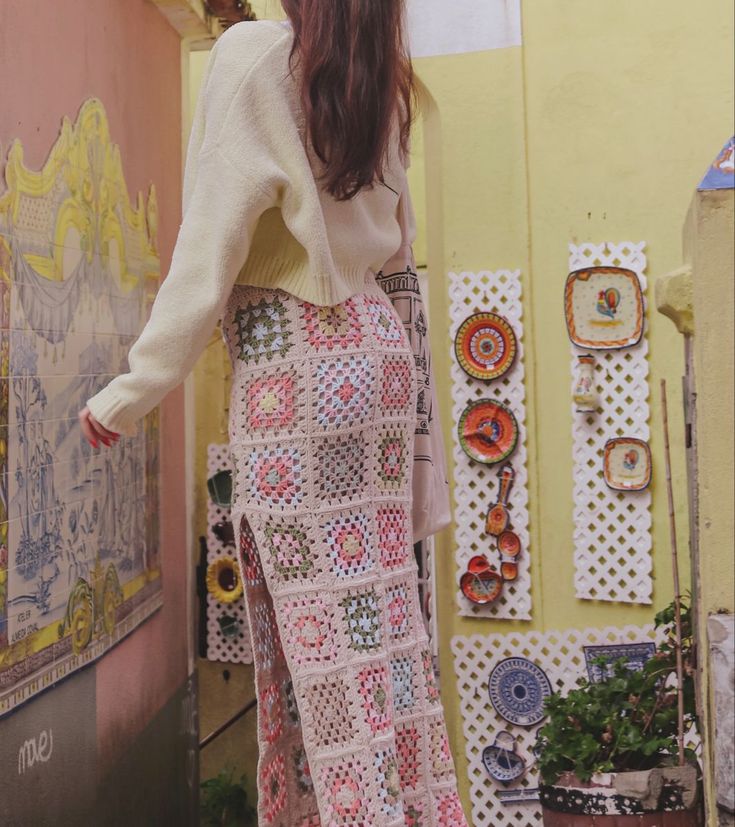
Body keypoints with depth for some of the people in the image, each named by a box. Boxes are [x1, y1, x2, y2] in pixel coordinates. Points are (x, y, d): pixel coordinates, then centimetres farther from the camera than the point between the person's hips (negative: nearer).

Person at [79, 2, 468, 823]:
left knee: (316, 621, -1)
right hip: (373, 340, 7)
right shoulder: (378, 77, 13)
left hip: (291, 356, -7)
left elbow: (208, 253, -11)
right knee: (375, 602, 12)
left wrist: (131, 393, -6)